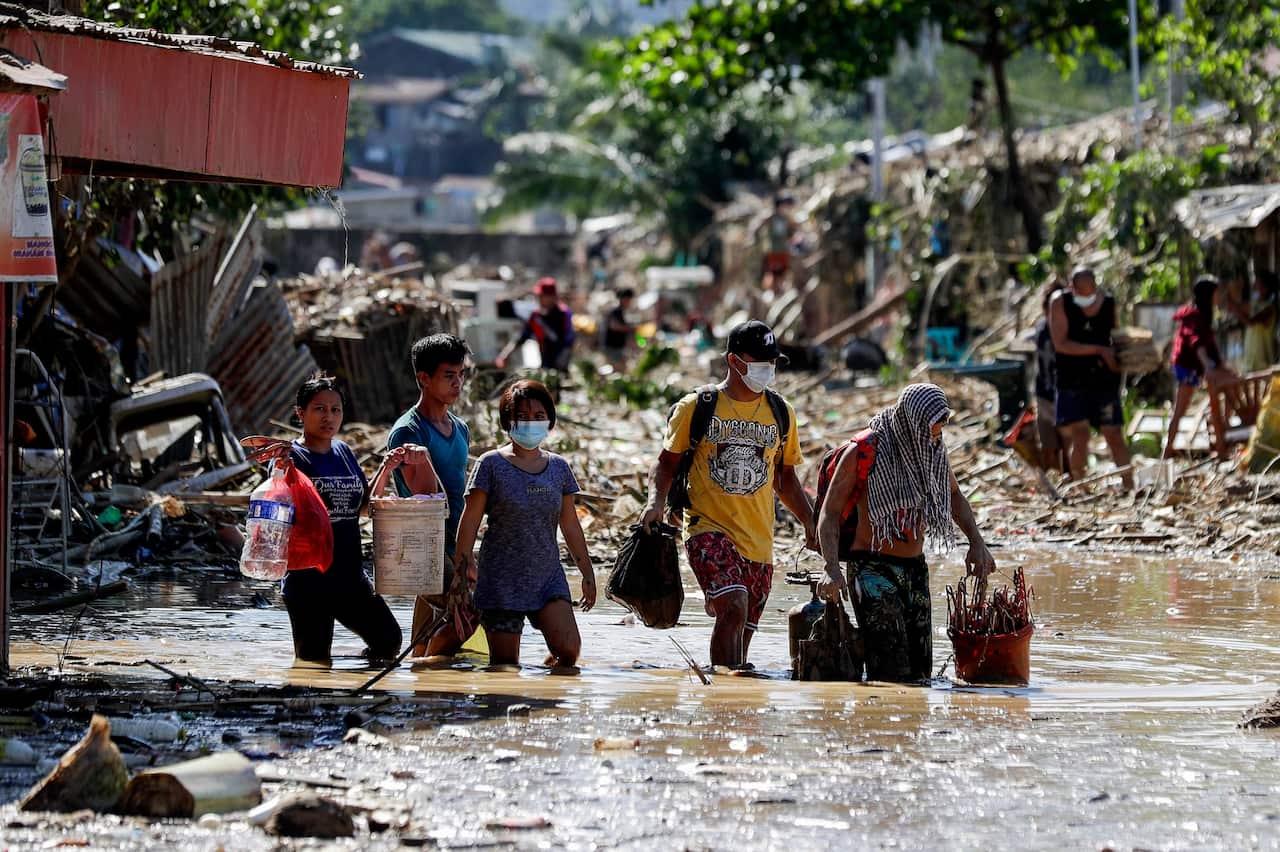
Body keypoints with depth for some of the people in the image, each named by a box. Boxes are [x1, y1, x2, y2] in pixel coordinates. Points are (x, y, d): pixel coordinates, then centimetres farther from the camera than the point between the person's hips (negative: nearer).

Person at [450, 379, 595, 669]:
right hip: (502, 578, -3)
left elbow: (570, 525, 17)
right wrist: (461, 571, -9)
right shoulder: (492, 464, -3)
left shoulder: (558, 468, 10)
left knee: (568, 650, -15)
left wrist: (587, 573, 17)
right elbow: (470, 522, -4)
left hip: (548, 576, 3)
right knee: (505, 665, -4)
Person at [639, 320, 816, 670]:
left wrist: (810, 520, 9)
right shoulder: (697, 406, 0)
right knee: (734, 607, -26)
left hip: (758, 541, 4)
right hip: (708, 527, -4)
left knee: (741, 635, 4)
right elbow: (667, 463, 7)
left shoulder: (781, 413, 12)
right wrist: (657, 500, -12)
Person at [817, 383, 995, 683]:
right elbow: (830, 513, -9)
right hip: (871, 566, -6)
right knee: (891, 671, -19)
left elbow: (954, 495, 28)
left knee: (920, 671, 3)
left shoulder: (934, 451, 8)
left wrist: (976, 542, 14)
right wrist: (833, 570, -22)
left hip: (915, 569, 6)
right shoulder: (864, 452, -10)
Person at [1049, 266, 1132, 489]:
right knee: (1079, 434, -11)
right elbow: (1060, 344, -13)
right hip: (1072, 382, -2)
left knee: (1114, 434, 0)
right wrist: (1099, 350, -18)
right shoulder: (1060, 302, -6)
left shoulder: (1109, 304, 2)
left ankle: (1129, 486, 5)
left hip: (1104, 380, 2)